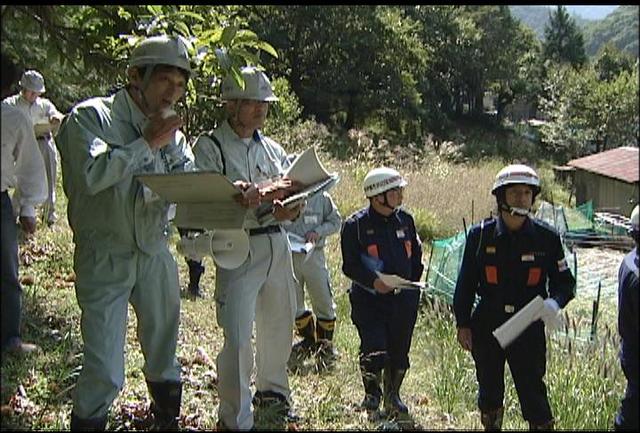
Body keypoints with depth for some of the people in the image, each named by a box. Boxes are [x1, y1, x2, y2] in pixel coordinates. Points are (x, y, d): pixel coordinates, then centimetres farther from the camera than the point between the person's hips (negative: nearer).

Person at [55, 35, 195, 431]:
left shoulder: (168, 129, 8)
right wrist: (147, 143, -17)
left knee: (164, 353, 19)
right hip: (106, 259, -6)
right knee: (104, 370, -7)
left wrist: (172, 142, -15)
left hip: (155, 253, 6)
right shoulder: (90, 117, -8)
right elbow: (93, 174, -25)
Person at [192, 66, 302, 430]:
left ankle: (272, 389, 42)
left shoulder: (273, 150, 14)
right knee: (238, 338, -10)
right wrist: (247, 197, -34)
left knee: (280, 325, 18)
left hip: (278, 244, 6)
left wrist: (289, 210, -13)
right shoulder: (209, 147, -5)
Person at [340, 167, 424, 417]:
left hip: (403, 298, 4)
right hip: (369, 300, -4)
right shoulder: (355, 225, -7)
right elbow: (350, 265, -8)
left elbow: (416, 255, 17)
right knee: (374, 350, -13)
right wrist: (372, 282, -23)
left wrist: (412, 283, 8)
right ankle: (371, 392, 15)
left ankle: (392, 396, 32)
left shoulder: (405, 220, 8)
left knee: (399, 350, 10)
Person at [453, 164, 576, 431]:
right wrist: (463, 324, 1)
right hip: (487, 326, 1)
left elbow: (565, 282, 4)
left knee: (533, 391, 0)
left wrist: (554, 302, -18)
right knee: (489, 389, 17)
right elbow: (465, 283, 2)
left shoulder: (546, 237, -4)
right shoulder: (480, 235, -4)